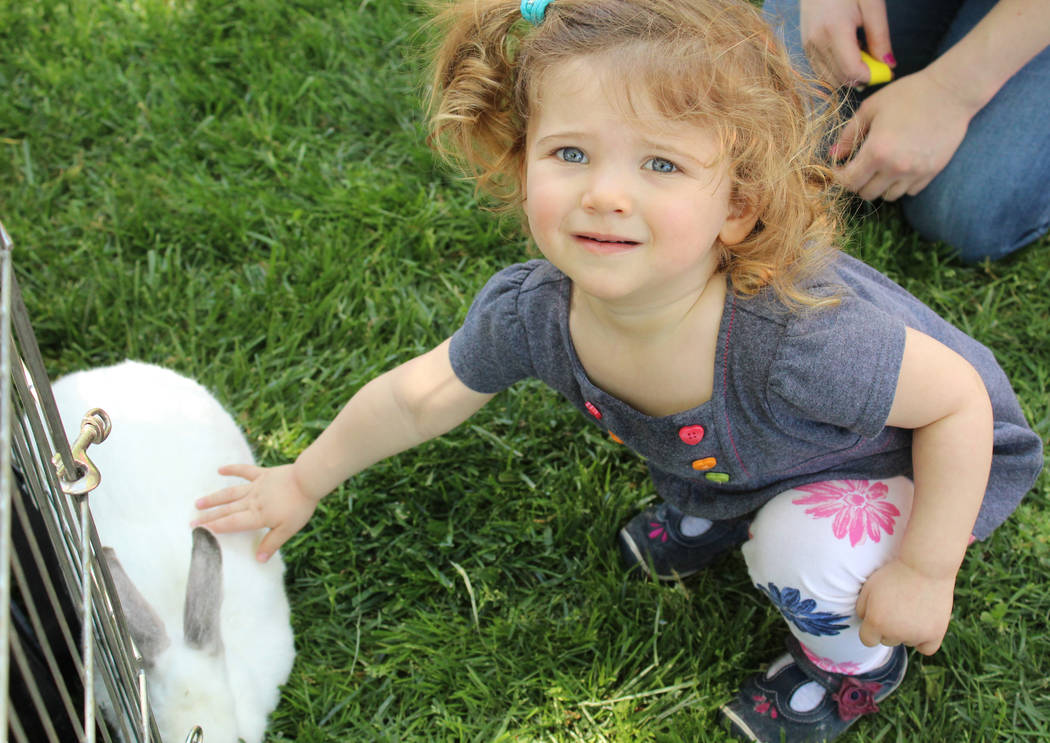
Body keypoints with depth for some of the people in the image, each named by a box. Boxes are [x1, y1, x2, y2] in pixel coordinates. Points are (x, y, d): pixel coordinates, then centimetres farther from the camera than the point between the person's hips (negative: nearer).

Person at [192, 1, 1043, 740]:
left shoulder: (801, 341, -45)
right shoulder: (533, 312, -28)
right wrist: (304, 482, 3)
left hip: (902, 464, -5)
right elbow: (418, 397, -9)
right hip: (738, 451, 6)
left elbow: (962, 397, -29)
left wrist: (924, 573, -22)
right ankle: (726, 506, 28)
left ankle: (857, 663, 8)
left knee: (803, 557, -26)